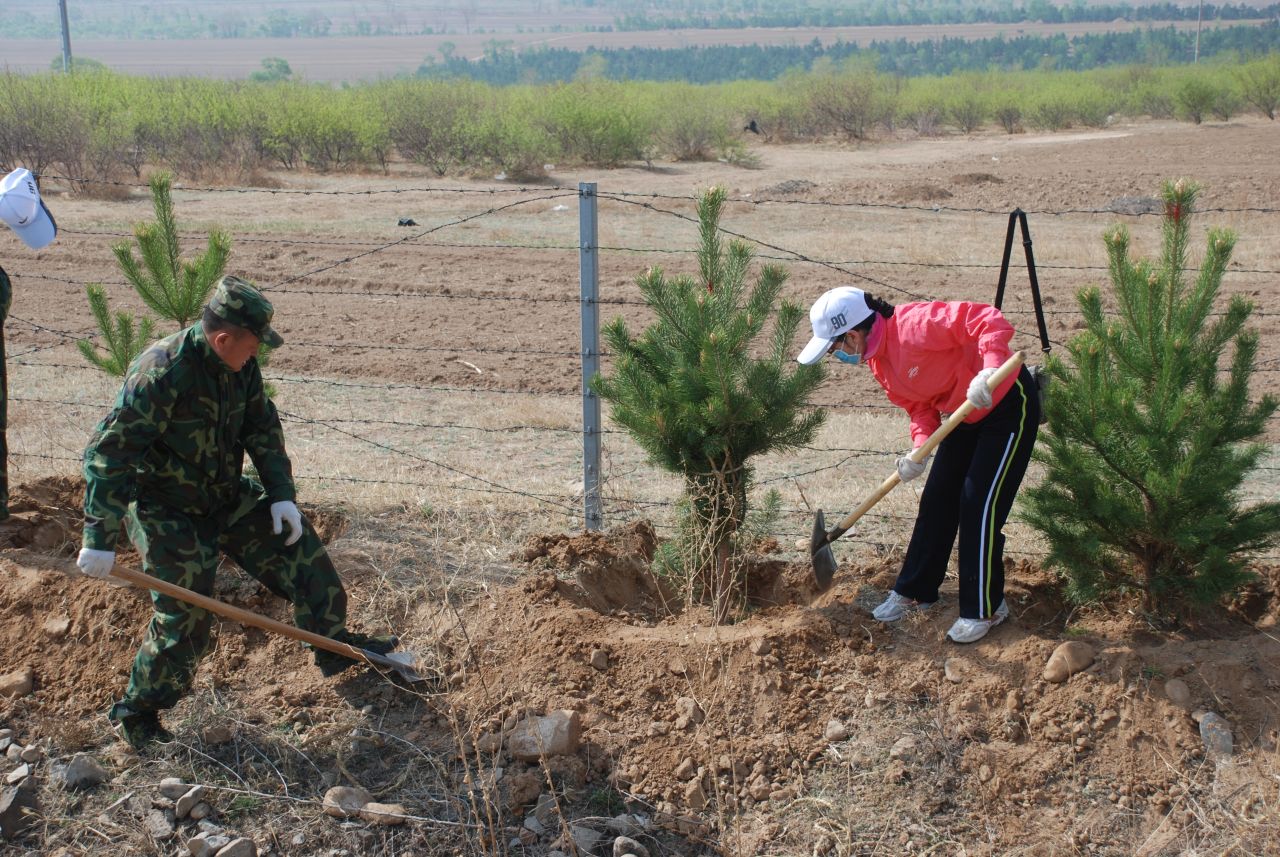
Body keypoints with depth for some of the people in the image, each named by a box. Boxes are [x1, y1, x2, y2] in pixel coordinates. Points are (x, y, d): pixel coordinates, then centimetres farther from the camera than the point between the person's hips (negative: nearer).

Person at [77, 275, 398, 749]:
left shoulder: (240, 365, -7)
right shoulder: (161, 373, -30)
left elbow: (263, 429, 5)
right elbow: (109, 453, -29)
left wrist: (281, 494, -5)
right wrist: (100, 538, -31)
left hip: (228, 496, 7)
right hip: (167, 512, -7)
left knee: (298, 542, 4)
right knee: (184, 619, -8)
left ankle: (334, 644, 21)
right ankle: (137, 713, 12)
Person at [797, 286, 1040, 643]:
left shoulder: (915, 324, -31)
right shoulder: (879, 362, -2)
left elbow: (989, 320, -35)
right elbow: (920, 406, 3)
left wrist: (990, 370, -49)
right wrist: (920, 449, -16)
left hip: (1008, 404, -9)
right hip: (966, 416, 9)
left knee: (979, 505, -8)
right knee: (937, 500, 12)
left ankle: (985, 609, 6)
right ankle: (914, 591, 27)